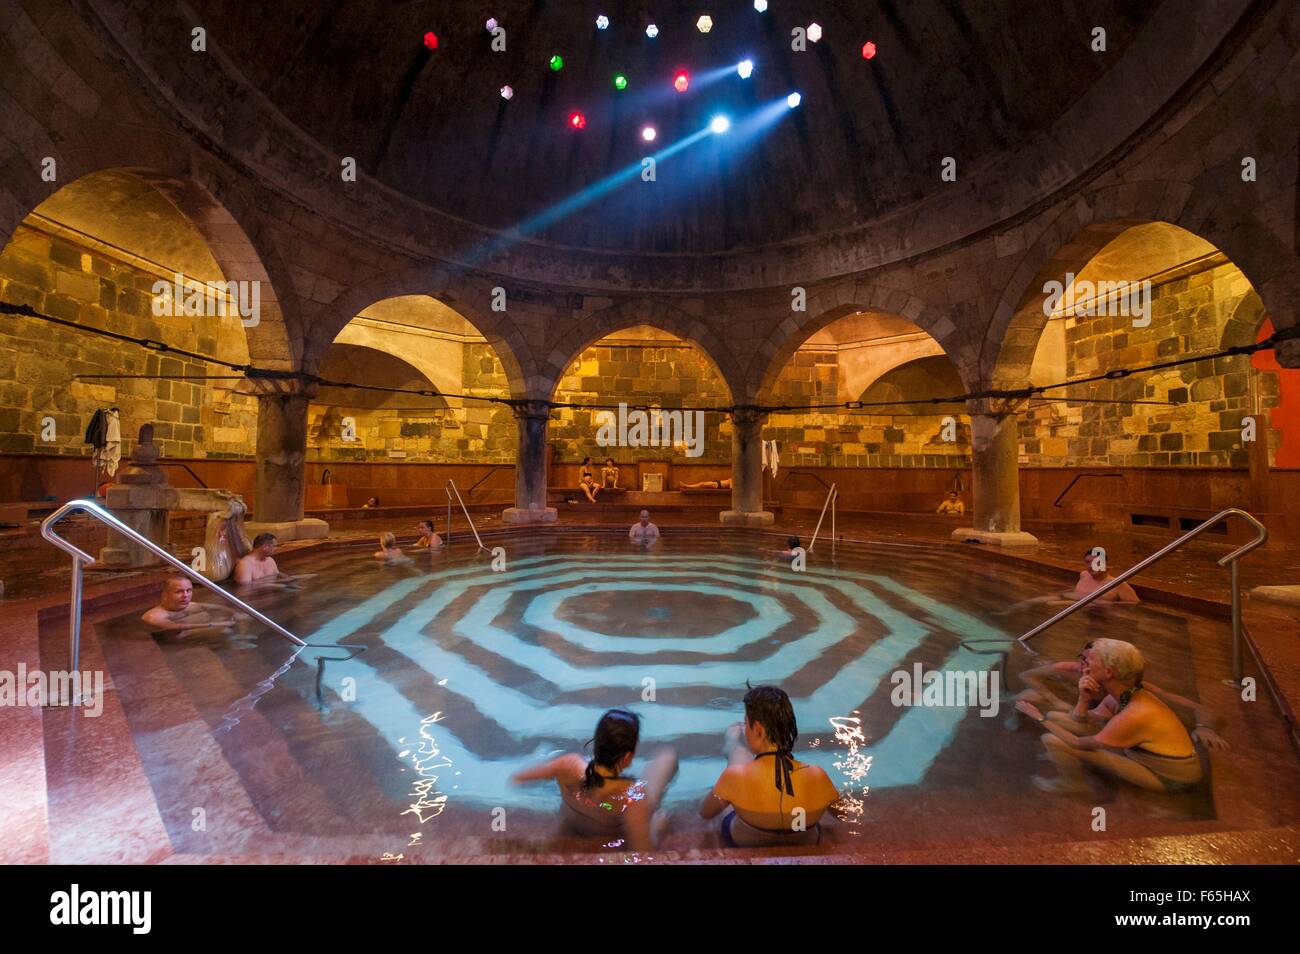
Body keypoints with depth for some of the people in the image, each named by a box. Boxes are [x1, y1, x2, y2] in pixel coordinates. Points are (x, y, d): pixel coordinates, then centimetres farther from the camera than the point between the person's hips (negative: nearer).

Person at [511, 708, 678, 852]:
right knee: (668, 756, 8)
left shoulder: (570, 765, -35)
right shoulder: (634, 797, -45)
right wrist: (655, 826, -16)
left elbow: (517, 777, -17)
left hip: (571, 823, 3)